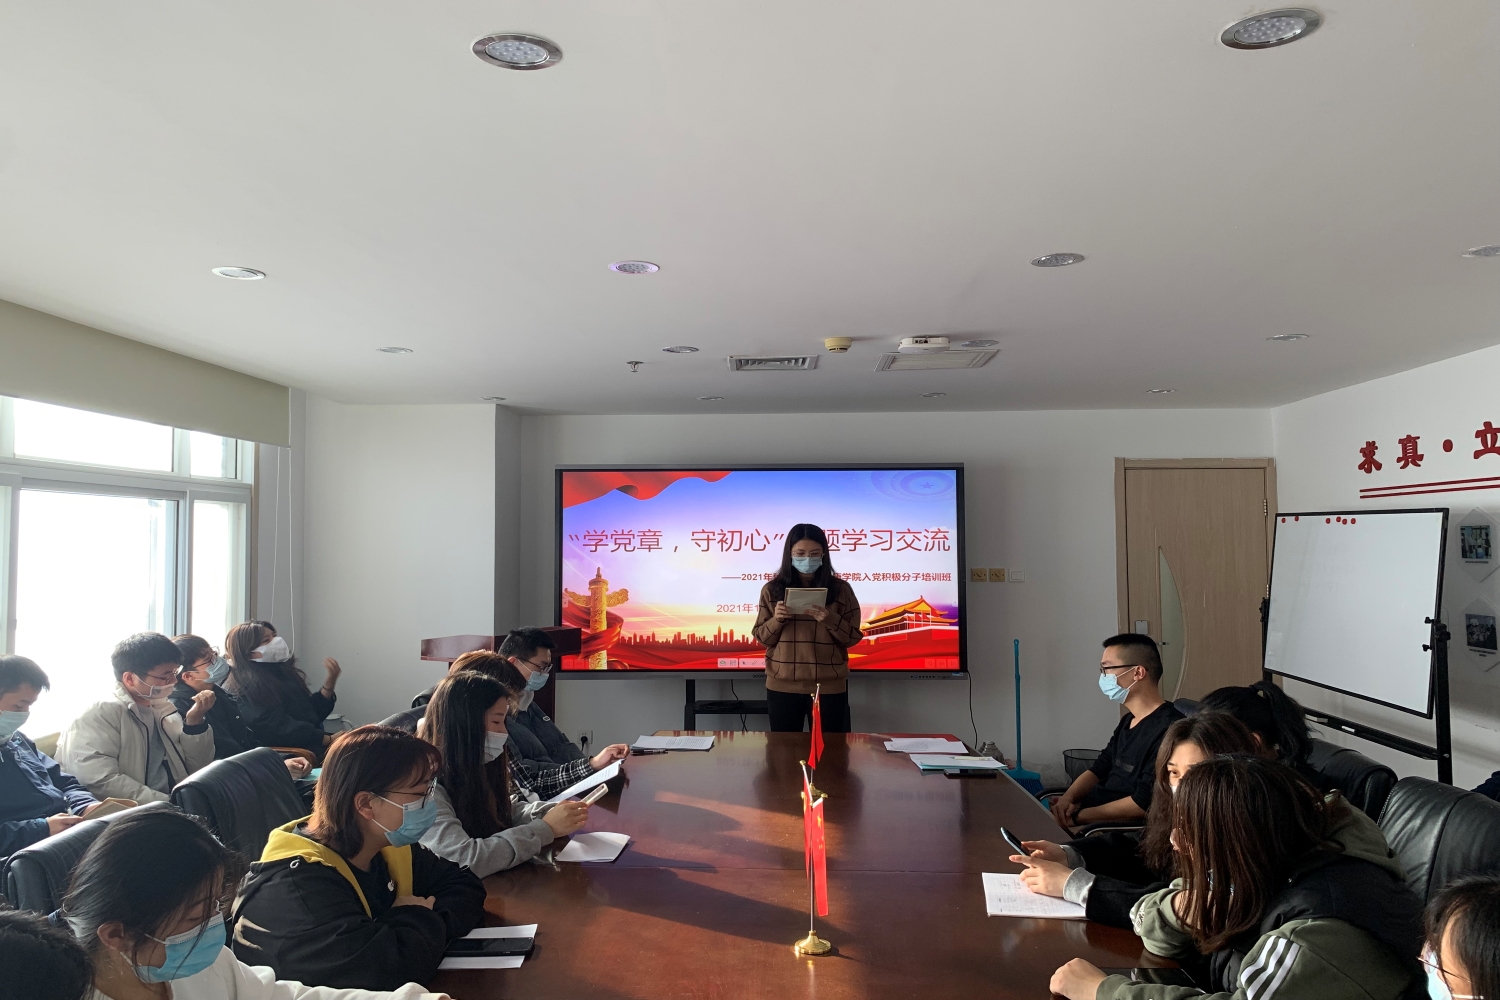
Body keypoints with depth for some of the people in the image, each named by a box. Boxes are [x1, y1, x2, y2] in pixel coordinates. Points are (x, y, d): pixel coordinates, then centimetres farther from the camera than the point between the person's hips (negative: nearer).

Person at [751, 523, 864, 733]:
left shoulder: (840, 590, -1)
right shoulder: (772, 590, 2)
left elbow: (854, 637, 0)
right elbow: (761, 638, 5)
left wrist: (829, 619, -17)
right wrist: (776, 620, -15)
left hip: (829, 687, -1)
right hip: (782, 686, 1)